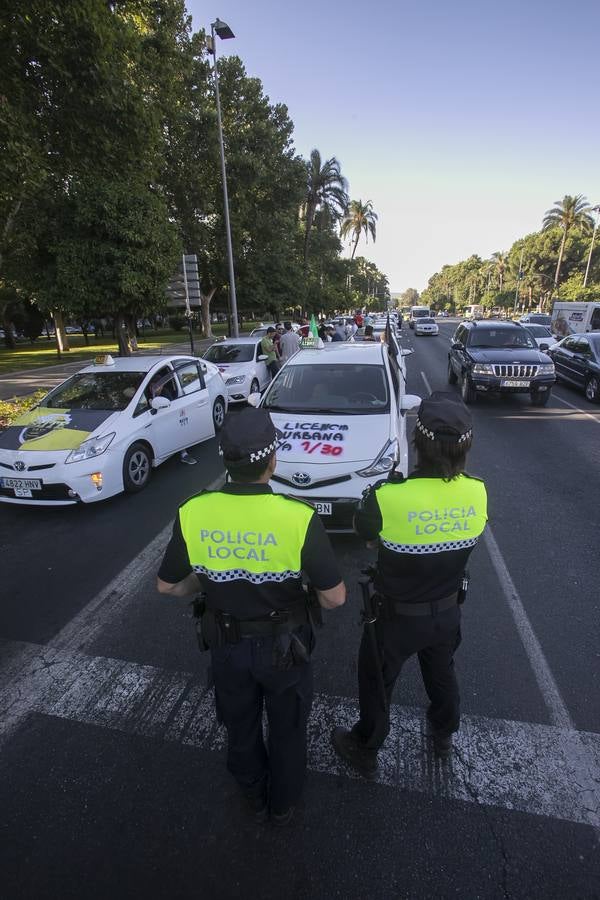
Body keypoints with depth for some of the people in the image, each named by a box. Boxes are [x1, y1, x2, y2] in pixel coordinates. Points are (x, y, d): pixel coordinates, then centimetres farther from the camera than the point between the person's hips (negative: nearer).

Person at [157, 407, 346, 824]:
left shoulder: (193, 514, -21)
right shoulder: (299, 518, -29)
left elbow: (168, 586, -7)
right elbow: (335, 597, -20)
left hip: (227, 645, 3)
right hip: (283, 646, -2)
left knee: (241, 729, 30)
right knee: (287, 730, 27)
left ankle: (256, 799, 56)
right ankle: (284, 804, 52)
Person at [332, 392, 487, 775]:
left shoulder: (389, 498, -34)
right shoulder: (477, 492, -19)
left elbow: (362, 528, -13)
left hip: (397, 614, -4)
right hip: (448, 611, 5)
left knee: (377, 684, 22)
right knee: (442, 675, 32)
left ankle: (365, 750, 46)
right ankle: (444, 735, 59)